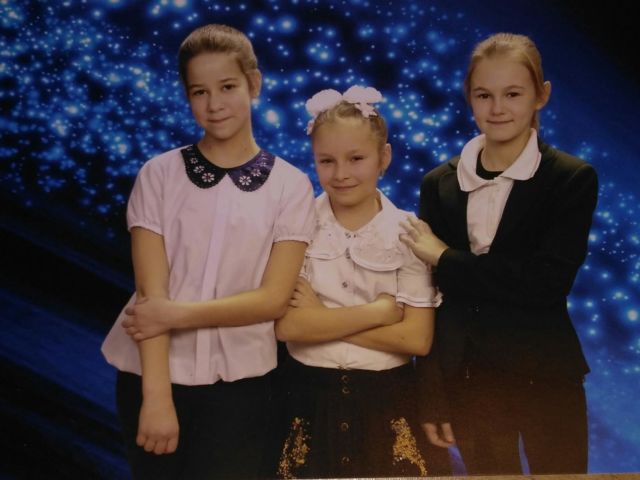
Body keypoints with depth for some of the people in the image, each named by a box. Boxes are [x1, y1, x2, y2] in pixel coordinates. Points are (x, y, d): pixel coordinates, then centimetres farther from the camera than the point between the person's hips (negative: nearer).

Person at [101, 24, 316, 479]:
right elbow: (150, 293, -9)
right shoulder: (160, 174, -3)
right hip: (152, 373, 1)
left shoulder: (291, 185, -3)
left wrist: (176, 314, -16)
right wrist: (157, 395, -15)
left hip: (238, 381, 0)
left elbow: (274, 299, -8)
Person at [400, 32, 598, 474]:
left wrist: (447, 259, -13)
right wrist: (432, 396, 2)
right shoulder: (440, 183, 3)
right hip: (467, 379, 3)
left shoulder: (573, 179, -6)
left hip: (547, 377, -2)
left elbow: (549, 282, -17)